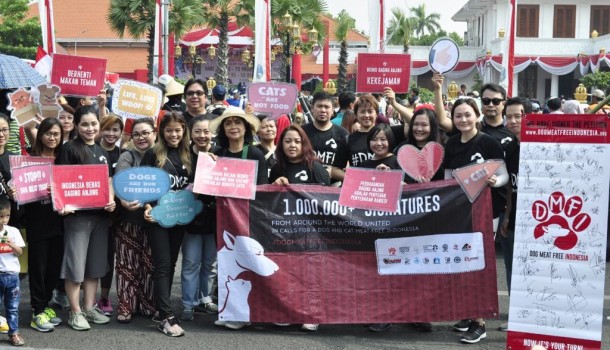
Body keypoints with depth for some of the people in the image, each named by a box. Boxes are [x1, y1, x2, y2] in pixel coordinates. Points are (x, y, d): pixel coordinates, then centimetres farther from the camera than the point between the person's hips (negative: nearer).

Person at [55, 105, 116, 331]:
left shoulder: (102, 151, 14)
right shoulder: (69, 149, -5)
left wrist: (111, 201, -1)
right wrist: (64, 204, -26)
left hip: (100, 213, 6)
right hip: (77, 213, -6)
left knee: (95, 263, 12)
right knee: (75, 263, -1)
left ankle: (90, 308, 22)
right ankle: (75, 312, 8)